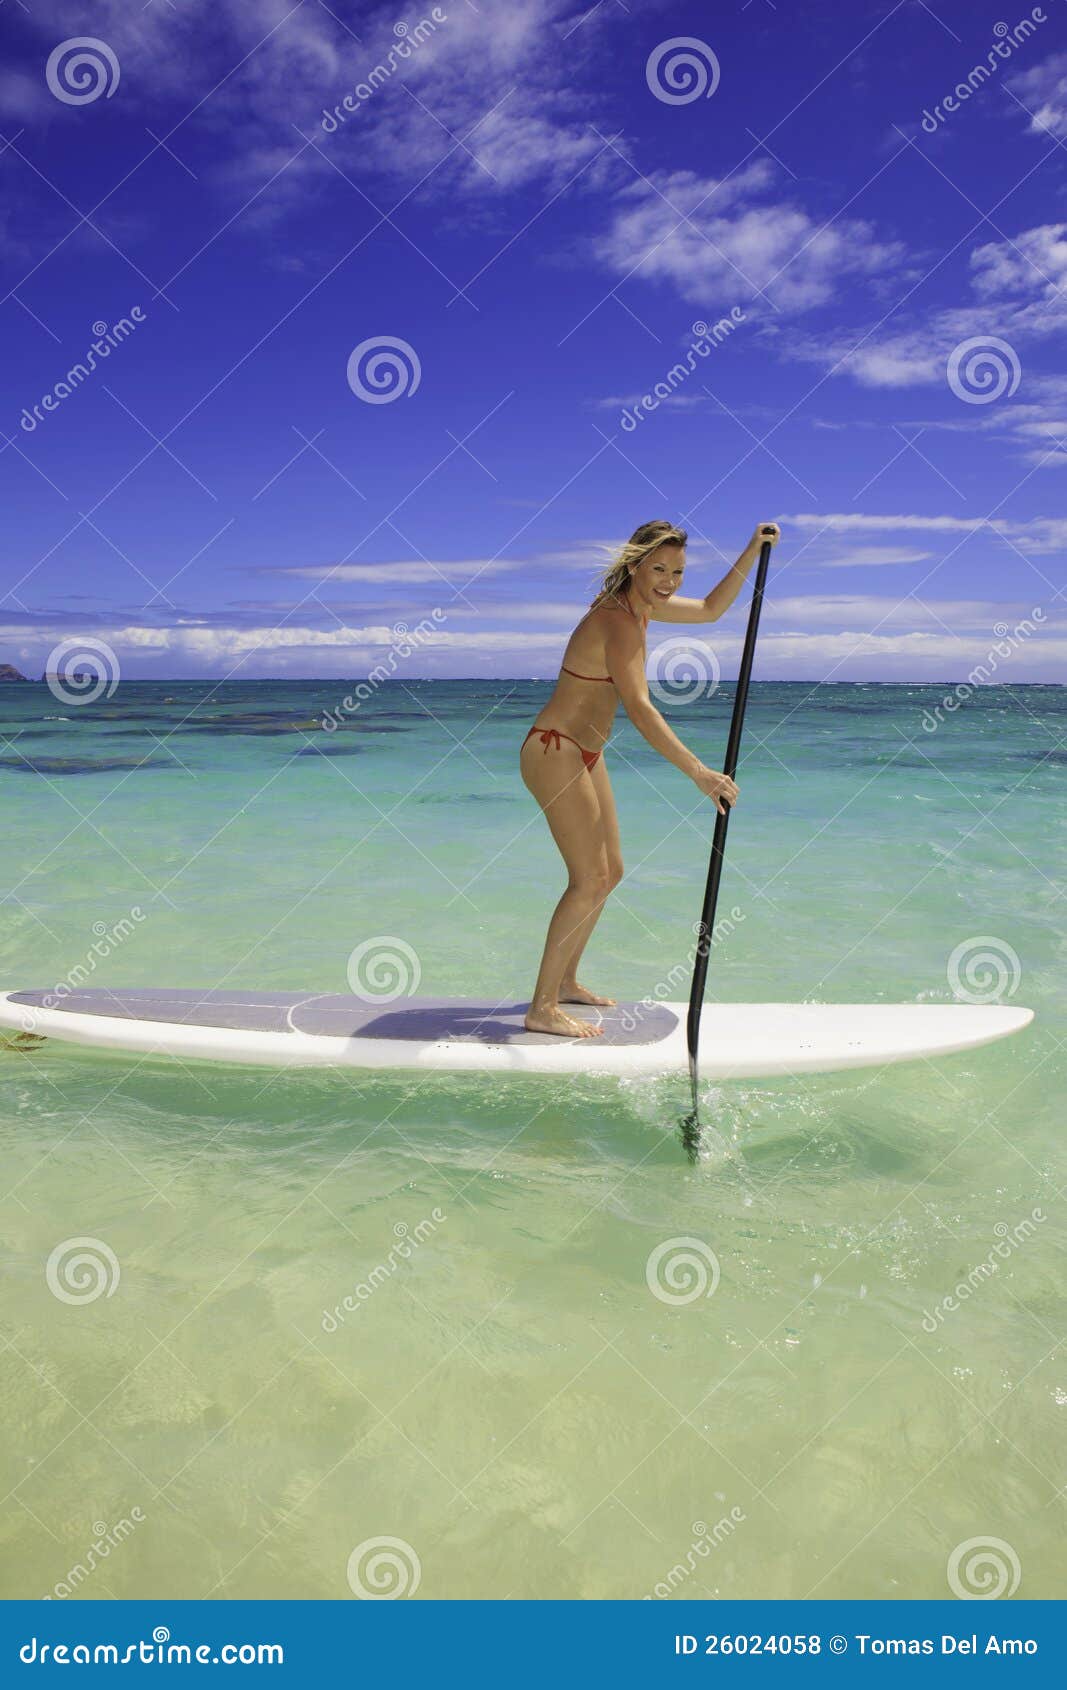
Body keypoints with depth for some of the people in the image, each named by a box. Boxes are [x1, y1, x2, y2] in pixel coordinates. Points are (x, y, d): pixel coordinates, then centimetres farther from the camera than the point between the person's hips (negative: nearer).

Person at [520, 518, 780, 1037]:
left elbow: (710, 609, 24)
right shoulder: (617, 619, -21)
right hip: (555, 752, -10)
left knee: (609, 871, 14)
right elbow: (639, 708, -32)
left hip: (584, 755, 10)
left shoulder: (639, 605, 9)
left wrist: (752, 552, 14)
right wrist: (699, 773, -36)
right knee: (591, 878, -12)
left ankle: (565, 982, 27)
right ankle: (542, 1009, -6)